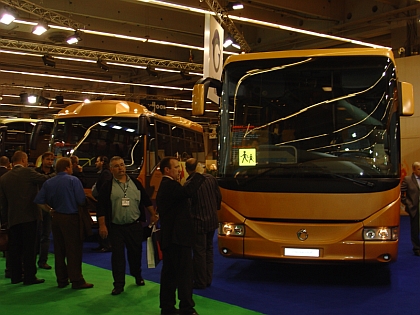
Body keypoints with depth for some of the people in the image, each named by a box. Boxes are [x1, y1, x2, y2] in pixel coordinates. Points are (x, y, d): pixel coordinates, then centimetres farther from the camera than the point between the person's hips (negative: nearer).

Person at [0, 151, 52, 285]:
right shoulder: (28, 172, -8)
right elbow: (45, 179, -11)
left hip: (12, 218, 5)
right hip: (29, 216, -5)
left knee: (14, 248, 12)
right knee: (29, 248, 1)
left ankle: (16, 276, 18)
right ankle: (29, 277, 3)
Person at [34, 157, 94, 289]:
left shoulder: (48, 183, 6)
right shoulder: (73, 180, -10)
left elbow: (39, 201, 0)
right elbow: (81, 200, -15)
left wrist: (50, 210, 10)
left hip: (56, 218, 6)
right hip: (71, 218, -6)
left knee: (59, 250, 12)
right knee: (74, 250, -2)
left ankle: (61, 279, 18)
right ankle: (77, 280, -1)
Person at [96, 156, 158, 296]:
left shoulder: (135, 183, 6)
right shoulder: (107, 187, -2)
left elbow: (146, 200, 12)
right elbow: (101, 208, -5)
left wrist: (153, 215, 7)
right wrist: (102, 225, -11)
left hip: (135, 225, 2)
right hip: (116, 227, -2)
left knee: (136, 252, 13)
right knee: (117, 255, 1)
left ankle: (137, 276, 35)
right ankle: (119, 284, 9)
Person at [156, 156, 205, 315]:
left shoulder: (165, 186, 18)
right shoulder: (170, 185, -16)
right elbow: (187, 191, -35)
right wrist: (198, 174, -25)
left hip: (169, 237, 11)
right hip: (177, 238, -11)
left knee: (169, 273, 13)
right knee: (185, 273, -4)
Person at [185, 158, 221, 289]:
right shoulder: (211, 178, -1)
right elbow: (219, 196, 7)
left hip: (198, 223, -6)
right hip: (212, 220, 6)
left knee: (199, 252, 4)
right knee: (209, 250, 18)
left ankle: (200, 282, 12)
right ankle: (208, 279, 26)